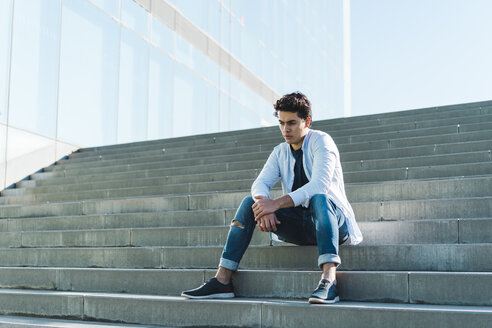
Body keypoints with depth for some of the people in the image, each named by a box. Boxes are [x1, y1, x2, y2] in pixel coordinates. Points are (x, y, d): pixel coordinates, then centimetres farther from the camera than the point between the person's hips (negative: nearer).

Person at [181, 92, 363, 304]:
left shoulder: (321, 141, -8)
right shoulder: (280, 152, 11)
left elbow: (319, 185, -24)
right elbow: (260, 184, -3)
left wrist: (276, 203, -33)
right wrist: (263, 206, -27)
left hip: (333, 221, -5)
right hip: (298, 226, 5)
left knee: (319, 199, -37)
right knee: (249, 202, -13)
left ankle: (329, 280, -50)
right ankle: (222, 280, -19)